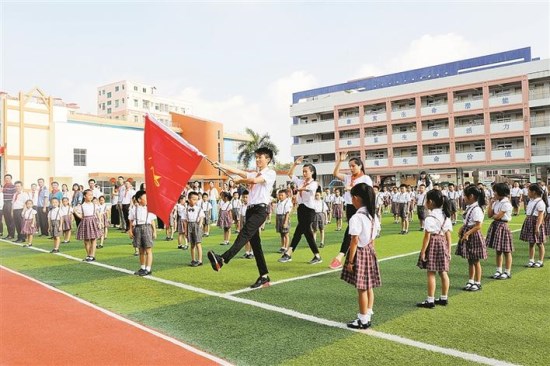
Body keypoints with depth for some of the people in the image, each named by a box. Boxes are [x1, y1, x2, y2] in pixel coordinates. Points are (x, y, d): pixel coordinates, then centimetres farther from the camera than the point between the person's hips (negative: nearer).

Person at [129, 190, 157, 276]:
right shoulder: (134, 209, 6)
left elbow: (152, 221, 4)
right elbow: (131, 221, 9)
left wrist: (154, 231, 1)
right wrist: (130, 231, 2)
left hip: (147, 228, -2)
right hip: (137, 228, 2)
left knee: (148, 250, -3)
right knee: (141, 250, 11)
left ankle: (148, 269, 0)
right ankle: (142, 268, 22)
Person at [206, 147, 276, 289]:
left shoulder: (271, 173, 2)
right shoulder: (255, 174, 26)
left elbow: (255, 180, -14)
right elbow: (238, 172, 16)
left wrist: (240, 181, 2)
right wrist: (221, 166, 6)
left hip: (260, 209, -8)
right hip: (251, 209, 8)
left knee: (244, 234, -24)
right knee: (255, 242, 3)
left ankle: (222, 260, -42)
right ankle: (264, 277, 5)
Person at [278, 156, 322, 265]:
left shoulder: (314, 183, -7)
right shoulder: (300, 182, 12)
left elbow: (308, 188, -28)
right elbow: (290, 174, 12)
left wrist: (300, 188, -44)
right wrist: (295, 164, 2)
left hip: (309, 210, -7)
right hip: (301, 208, 7)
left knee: (298, 231, -10)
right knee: (307, 232, 6)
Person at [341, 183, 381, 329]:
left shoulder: (356, 217, -21)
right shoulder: (373, 215, 5)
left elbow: (355, 241, -21)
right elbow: (372, 238, 12)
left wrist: (350, 261, -15)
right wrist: (370, 251, 20)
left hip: (360, 253, -8)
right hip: (370, 251, 8)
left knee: (361, 288, 2)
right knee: (368, 286, 15)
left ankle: (363, 320, 12)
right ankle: (368, 315, 25)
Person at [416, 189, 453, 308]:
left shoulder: (430, 218, -16)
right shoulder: (446, 216, 6)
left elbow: (427, 237, -16)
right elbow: (448, 235, 8)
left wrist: (423, 252, -11)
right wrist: (449, 250, 13)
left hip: (433, 245, -7)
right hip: (443, 244, 7)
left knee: (431, 273, -1)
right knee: (443, 273, 13)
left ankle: (430, 300, 4)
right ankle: (444, 298, 23)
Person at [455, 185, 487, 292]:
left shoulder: (476, 209, -20)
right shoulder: (469, 207, 8)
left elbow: (478, 226, -23)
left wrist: (467, 233, -25)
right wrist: (462, 229, 3)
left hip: (473, 235, -9)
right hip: (467, 234, 9)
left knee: (475, 261, 4)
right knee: (470, 260, 16)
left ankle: (477, 283, 16)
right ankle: (471, 281, 26)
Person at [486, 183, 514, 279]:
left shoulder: (506, 203, -16)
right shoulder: (496, 202, 8)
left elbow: (498, 216, -19)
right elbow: (489, 214, 6)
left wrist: (492, 216, 2)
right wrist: (490, 203, 1)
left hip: (503, 226, -8)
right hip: (495, 226, 8)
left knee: (506, 251, 3)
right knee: (498, 251, 15)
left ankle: (508, 272, 12)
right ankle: (499, 271, 24)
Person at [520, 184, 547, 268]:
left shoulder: (540, 202, -15)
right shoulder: (530, 201, 11)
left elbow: (540, 216, -19)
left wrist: (537, 227, -23)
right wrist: (525, 222, 16)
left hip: (536, 222, -8)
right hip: (529, 223, 8)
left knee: (539, 243, 4)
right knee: (531, 243, 11)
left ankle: (540, 261, 14)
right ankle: (531, 261, 17)